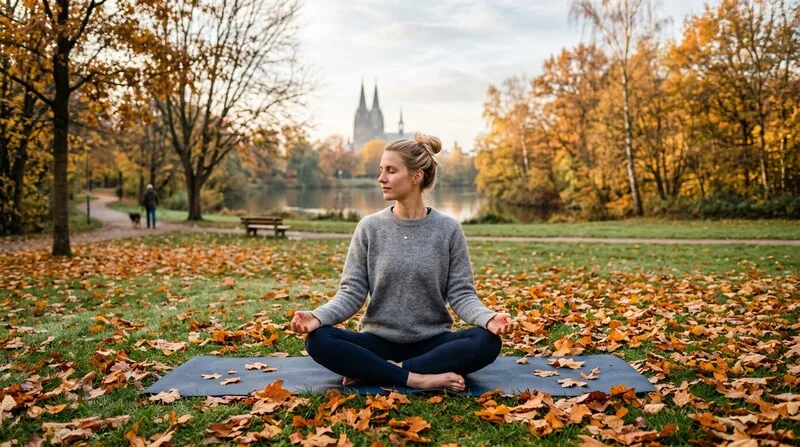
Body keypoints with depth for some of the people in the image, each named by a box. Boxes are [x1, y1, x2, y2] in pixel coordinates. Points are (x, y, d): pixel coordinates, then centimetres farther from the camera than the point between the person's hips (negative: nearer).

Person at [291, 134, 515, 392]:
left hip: (432, 342, 0)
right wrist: (319, 316, -23)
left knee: (487, 341, -28)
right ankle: (417, 378, -26)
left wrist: (488, 318, -25)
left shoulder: (448, 229, -3)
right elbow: (352, 292, -3)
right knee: (318, 340, -26)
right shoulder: (370, 228, -1)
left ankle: (372, 371, -23)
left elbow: (461, 293, -4)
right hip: (380, 341, 0)